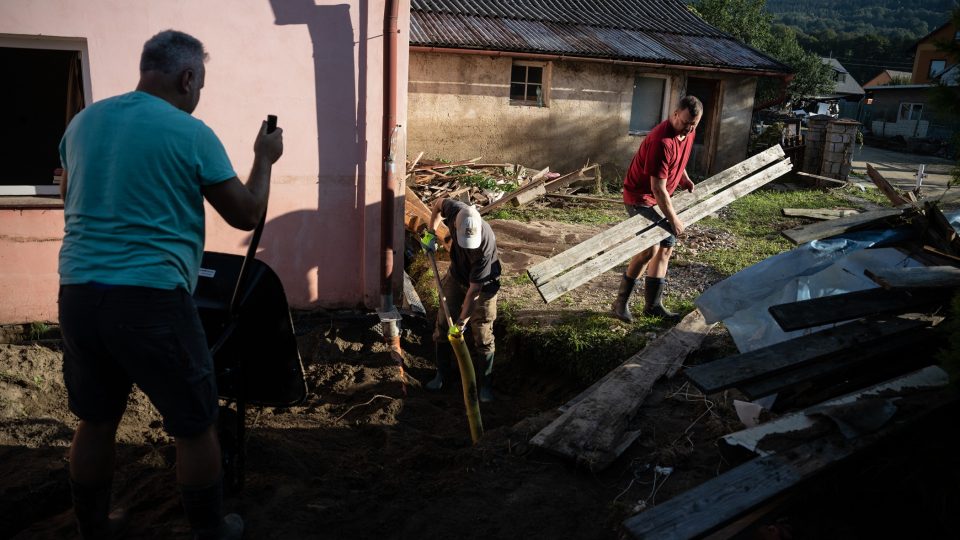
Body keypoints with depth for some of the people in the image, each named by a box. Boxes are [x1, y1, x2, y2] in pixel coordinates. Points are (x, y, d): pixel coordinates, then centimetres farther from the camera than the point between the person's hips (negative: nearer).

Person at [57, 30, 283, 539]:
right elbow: (246, 214, -1)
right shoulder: (191, 133, -8)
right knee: (196, 425, 9)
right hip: (150, 298, -6)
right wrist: (264, 158, 13)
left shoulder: (83, 121, 11)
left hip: (77, 293, 7)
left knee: (96, 420, 21)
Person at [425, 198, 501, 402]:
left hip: (483, 284, -5)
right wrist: (432, 232, -5)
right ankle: (443, 373, 30)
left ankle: (485, 383, 20)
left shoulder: (486, 244, -39)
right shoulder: (455, 210, -28)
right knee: (443, 325, 11)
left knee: (483, 334, 1)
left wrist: (462, 320, -29)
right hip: (456, 276, 5)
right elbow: (438, 203, -1)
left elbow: (474, 288, -33)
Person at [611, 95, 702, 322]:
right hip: (640, 197, -9)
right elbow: (658, 188, -28)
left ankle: (653, 304, 18)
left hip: (659, 197, 10)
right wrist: (673, 219, -22)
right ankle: (621, 302, -4)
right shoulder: (661, 141, -30)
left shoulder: (688, 132, -2)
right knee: (650, 249, -18)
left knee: (667, 246, 10)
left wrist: (684, 177, 3)